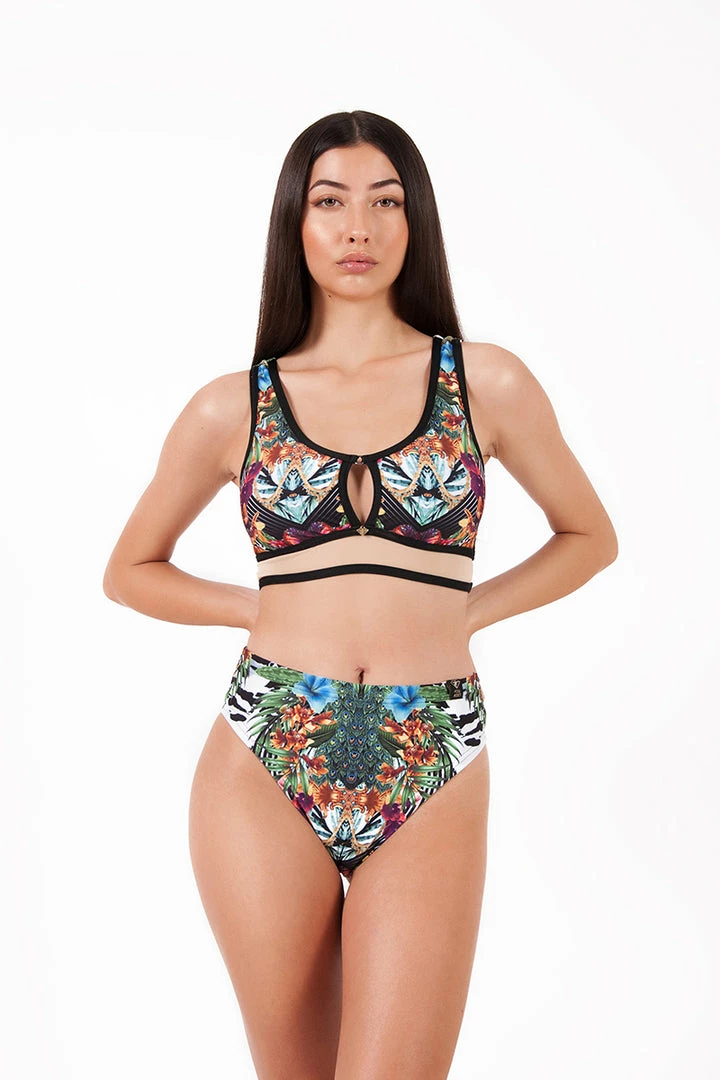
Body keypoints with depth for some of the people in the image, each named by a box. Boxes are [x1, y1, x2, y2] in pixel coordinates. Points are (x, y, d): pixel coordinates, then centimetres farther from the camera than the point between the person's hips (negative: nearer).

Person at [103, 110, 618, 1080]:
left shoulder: (487, 383, 3)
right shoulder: (231, 408, 5)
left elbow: (589, 537, 17)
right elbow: (131, 570, 17)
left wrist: (465, 610, 4)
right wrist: (260, 606, 3)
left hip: (431, 774, 0)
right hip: (264, 765, 1)